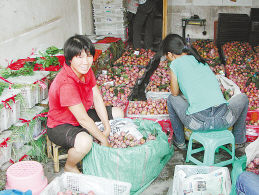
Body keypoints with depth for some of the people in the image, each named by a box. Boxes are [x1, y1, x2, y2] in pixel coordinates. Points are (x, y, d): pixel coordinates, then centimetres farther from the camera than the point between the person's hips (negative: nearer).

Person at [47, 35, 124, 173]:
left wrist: (107, 127, -10)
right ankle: (70, 167, -4)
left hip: (80, 116, 9)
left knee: (118, 113, 9)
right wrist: (104, 139, -23)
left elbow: (97, 98, -5)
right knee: (85, 141, -39)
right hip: (60, 126, -9)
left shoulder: (86, 71, -8)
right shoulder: (66, 84, -35)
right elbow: (83, 119, -32)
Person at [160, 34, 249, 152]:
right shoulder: (202, 62, 23)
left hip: (198, 123, -3)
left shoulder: (175, 64, 6)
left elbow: (175, 93, 18)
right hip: (224, 120, 4)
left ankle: (180, 142, 34)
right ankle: (239, 142, 41)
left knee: (171, 99, 26)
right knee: (242, 98, 36)